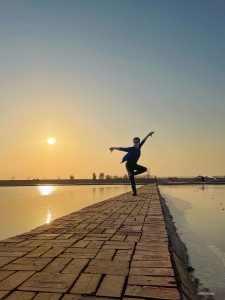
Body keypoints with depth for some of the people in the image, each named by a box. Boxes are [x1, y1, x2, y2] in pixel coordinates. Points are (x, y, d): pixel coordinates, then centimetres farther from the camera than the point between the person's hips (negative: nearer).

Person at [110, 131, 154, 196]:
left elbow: (143, 141, 11)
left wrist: (148, 135, 15)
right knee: (132, 178, -9)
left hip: (134, 164, 8)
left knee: (144, 169, 7)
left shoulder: (139, 147, 0)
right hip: (129, 165, -7)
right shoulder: (131, 149, -18)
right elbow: (122, 149, -24)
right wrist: (114, 148, -33)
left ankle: (131, 174, 5)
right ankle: (134, 192, -4)